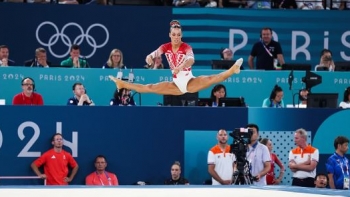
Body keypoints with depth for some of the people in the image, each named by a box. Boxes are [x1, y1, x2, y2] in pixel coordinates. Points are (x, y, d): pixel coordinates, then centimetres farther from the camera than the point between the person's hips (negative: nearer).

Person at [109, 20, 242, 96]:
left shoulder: (186, 47, -13)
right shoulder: (166, 47, -1)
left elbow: (191, 59, -35)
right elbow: (156, 53, -21)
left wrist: (182, 66, -57)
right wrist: (150, 57, -47)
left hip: (190, 82, -4)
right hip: (176, 84, 4)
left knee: (209, 79, -30)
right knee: (150, 88, 6)